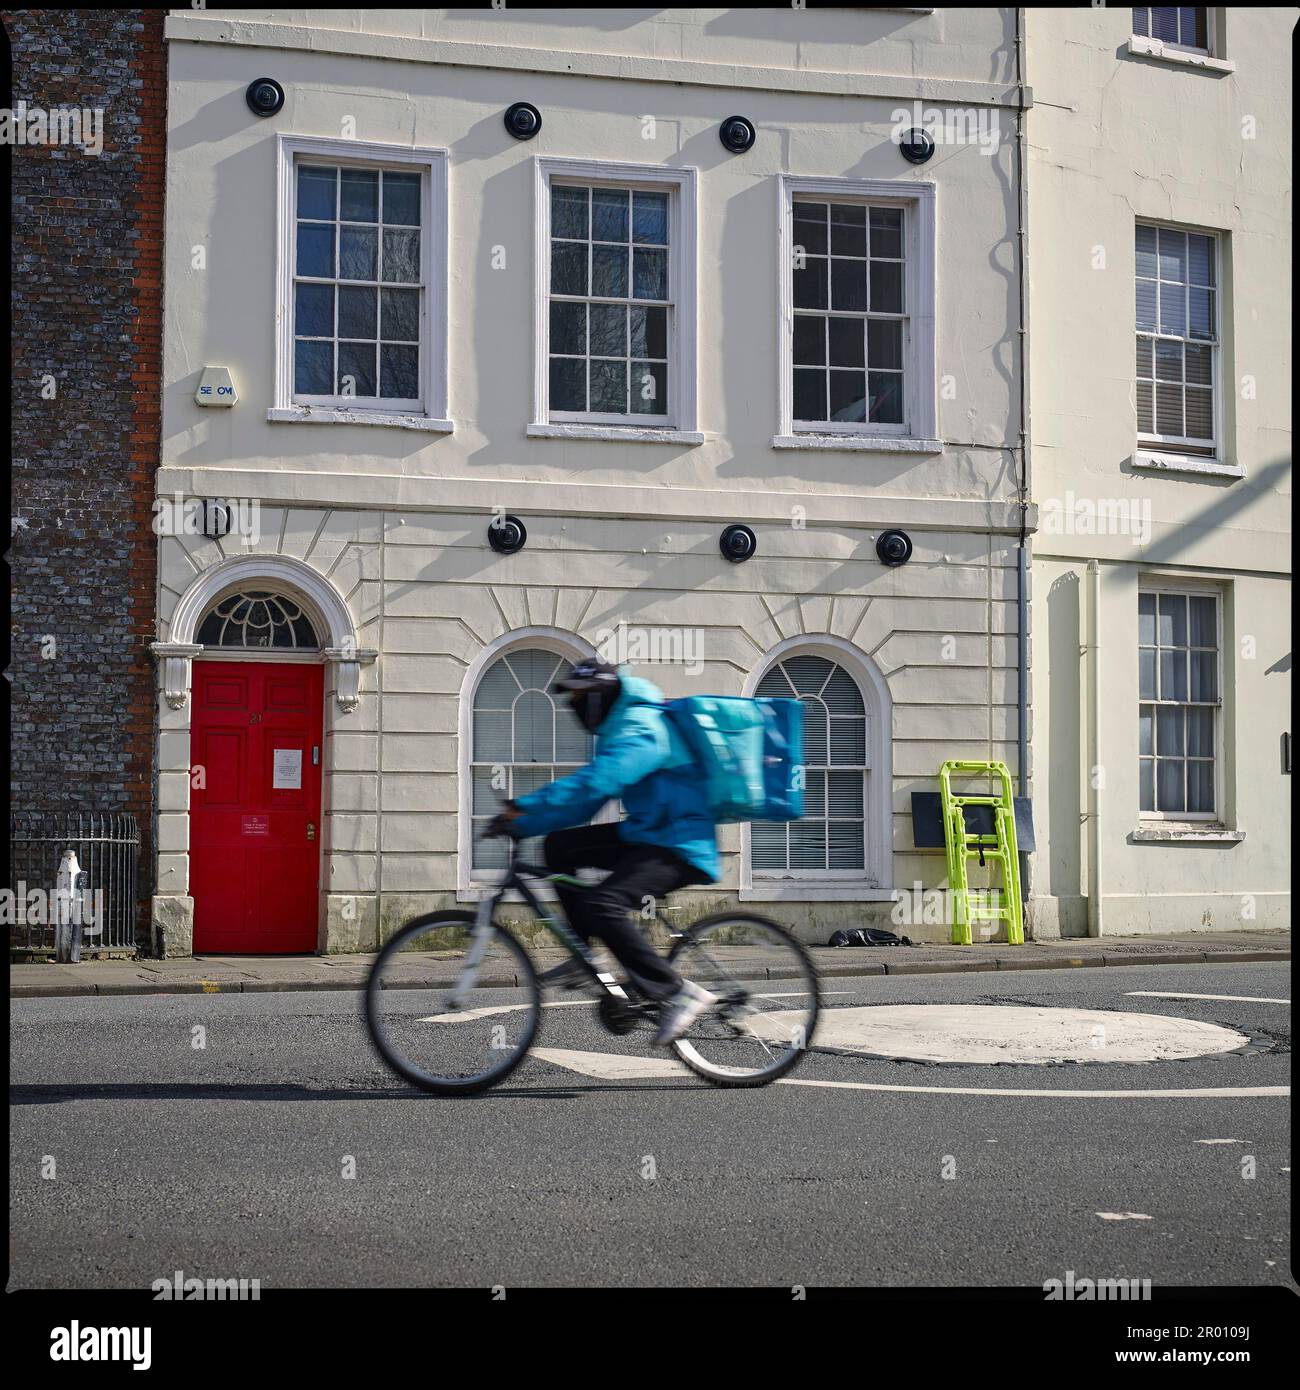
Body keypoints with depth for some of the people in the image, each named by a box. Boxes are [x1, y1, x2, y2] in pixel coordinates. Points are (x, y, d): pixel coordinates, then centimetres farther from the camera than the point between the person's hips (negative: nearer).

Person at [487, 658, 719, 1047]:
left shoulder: (641, 729, -17)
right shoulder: (618, 729, 16)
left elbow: (593, 783, -32)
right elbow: (588, 793, 13)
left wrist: (524, 808, -34)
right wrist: (522, 822, 2)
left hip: (679, 847, -10)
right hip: (646, 834, 10)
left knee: (600, 903, -27)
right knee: (559, 846, 5)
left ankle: (678, 992, -19)